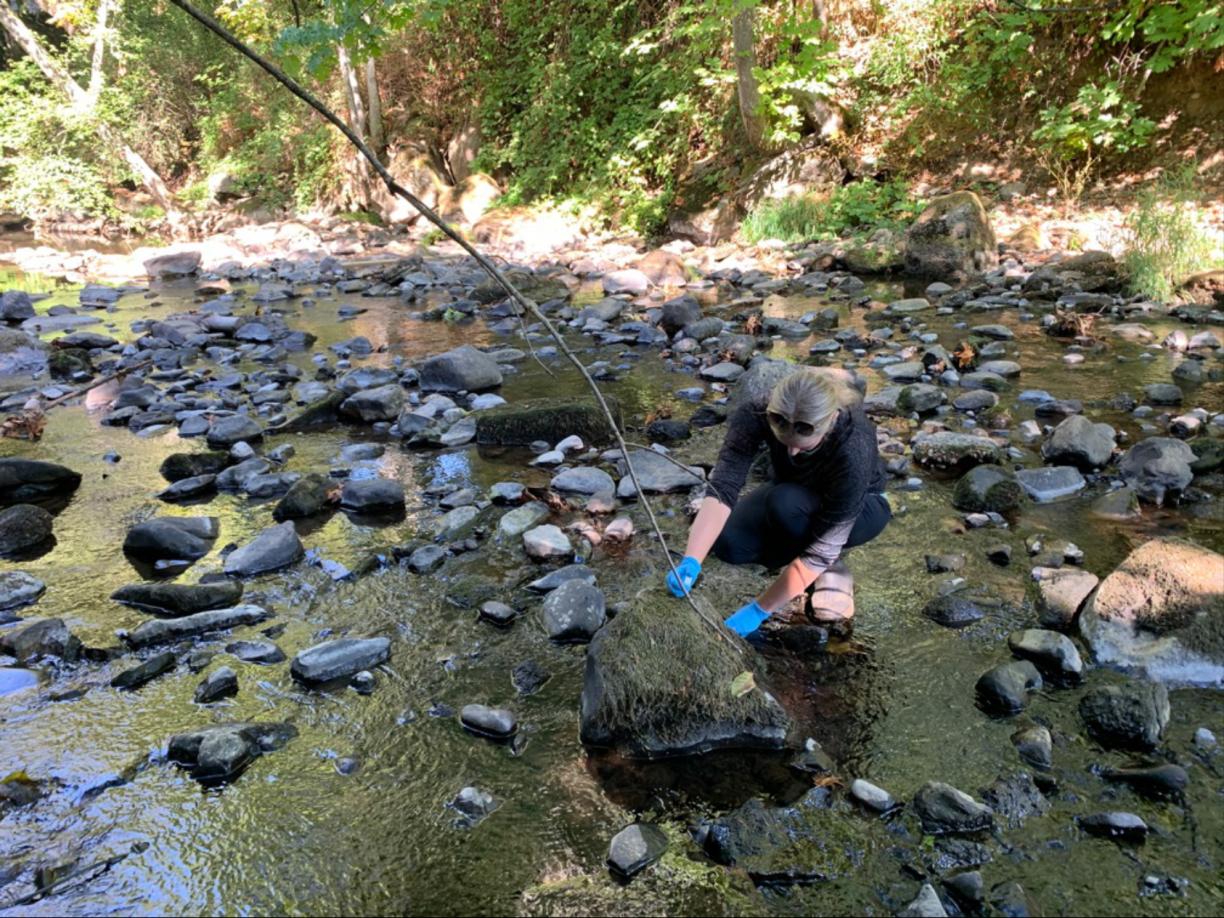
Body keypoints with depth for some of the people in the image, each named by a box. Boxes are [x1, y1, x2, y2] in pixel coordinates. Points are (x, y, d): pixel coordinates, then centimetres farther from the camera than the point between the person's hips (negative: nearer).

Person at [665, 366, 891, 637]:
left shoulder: (854, 448, -39)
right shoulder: (757, 412, -31)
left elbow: (823, 549, -34)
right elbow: (723, 486, -37)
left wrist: (758, 610, -33)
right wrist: (690, 562, -51)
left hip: (859, 508, -3)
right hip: (793, 496, 3)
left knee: (786, 504, -35)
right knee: (728, 542, -24)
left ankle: (829, 570, -6)